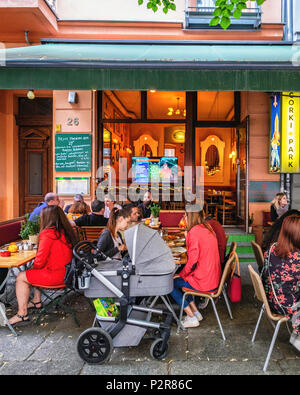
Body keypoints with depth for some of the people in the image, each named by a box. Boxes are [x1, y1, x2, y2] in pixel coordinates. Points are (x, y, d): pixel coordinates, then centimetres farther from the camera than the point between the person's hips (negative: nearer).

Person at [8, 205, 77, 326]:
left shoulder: (47, 234, -19)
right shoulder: (66, 231, 5)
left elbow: (40, 261, -18)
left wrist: (33, 267, 6)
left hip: (56, 275, -9)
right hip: (65, 271, 9)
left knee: (21, 277, 6)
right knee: (33, 271, 28)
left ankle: (22, 314, 13)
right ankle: (37, 301, 37)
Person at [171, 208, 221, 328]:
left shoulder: (194, 232, -20)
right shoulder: (208, 228, 6)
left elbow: (192, 262, -20)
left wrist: (181, 274, -5)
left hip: (203, 282, -8)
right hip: (214, 278, 8)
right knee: (180, 279, 24)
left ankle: (192, 318, 13)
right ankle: (195, 312, 26)